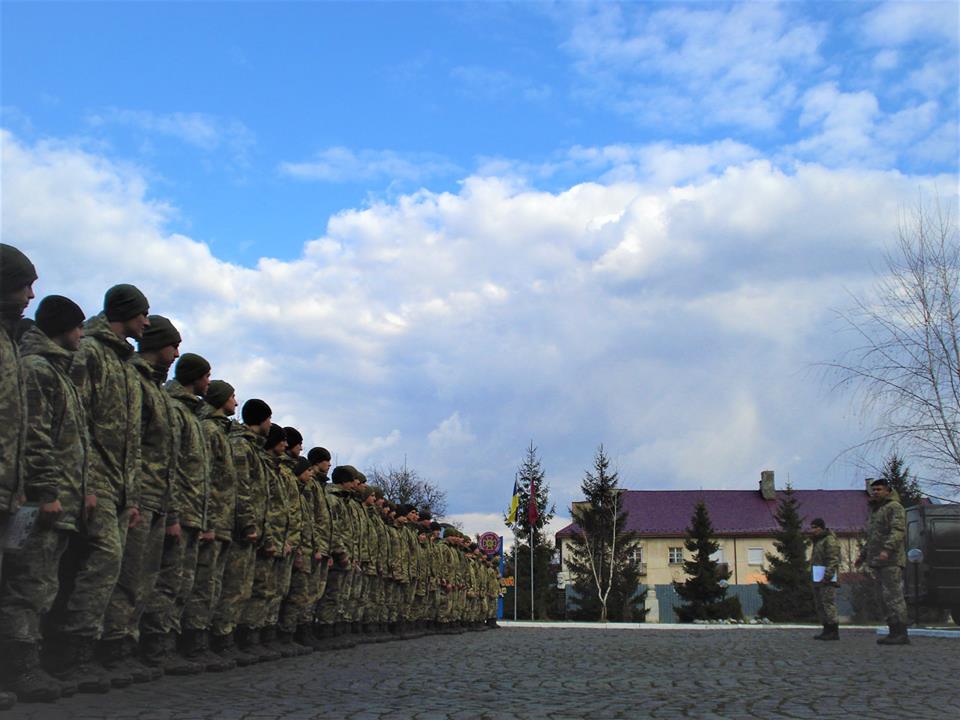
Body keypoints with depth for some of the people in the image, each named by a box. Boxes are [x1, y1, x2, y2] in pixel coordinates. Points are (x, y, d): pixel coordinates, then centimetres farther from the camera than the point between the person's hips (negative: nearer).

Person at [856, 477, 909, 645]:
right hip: (878, 562, 10)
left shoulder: (894, 507, -5)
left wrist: (887, 550, -30)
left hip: (891, 561, -10)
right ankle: (894, 633, 11)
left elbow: (898, 531, -19)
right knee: (885, 599, 9)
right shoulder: (876, 510, 25)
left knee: (893, 597, -12)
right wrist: (863, 555, 30)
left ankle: (901, 633, -13)